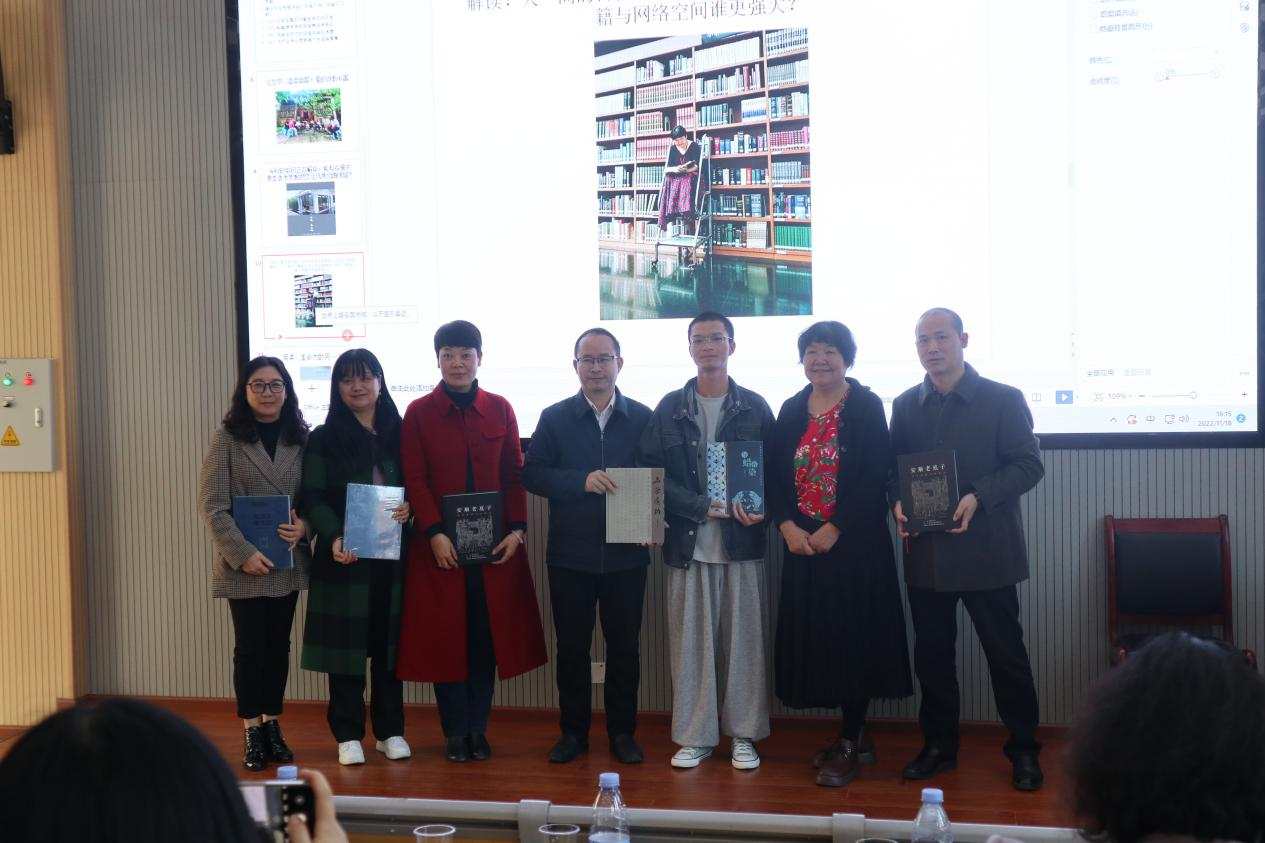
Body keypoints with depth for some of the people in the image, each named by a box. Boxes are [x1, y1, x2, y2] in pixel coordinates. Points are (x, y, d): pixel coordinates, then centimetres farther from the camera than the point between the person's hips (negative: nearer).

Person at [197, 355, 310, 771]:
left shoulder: (302, 438, 5)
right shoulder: (227, 438, -4)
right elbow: (211, 507, -9)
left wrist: (305, 526, -14)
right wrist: (242, 553, -18)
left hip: (288, 562, 3)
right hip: (243, 564, -3)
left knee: (278, 645, 11)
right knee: (250, 648, 3)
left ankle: (272, 726, 23)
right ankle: (252, 733, 15)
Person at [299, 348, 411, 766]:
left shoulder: (399, 434, 10)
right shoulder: (323, 439, 2)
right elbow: (314, 498, -5)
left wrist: (410, 507, -10)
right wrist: (334, 538, -21)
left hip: (392, 556, 2)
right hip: (345, 558, -2)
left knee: (388, 642, 7)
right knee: (346, 644, 1)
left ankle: (390, 730, 17)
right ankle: (348, 735, 10)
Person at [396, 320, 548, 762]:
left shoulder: (500, 409, 7)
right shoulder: (418, 412, 2)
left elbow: (514, 474, 6)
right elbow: (415, 480, -4)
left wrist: (517, 529, -5)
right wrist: (434, 533, -14)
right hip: (440, 547, -1)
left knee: (487, 636, 5)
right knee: (445, 637, 2)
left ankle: (478, 729, 16)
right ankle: (454, 731, 13)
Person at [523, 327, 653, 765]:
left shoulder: (643, 418, 3)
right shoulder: (554, 418, 3)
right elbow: (532, 474, -3)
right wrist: (582, 481, -17)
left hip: (627, 554, 0)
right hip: (570, 554, 0)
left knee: (624, 645, 8)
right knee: (571, 645, 9)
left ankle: (623, 732, 21)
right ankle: (573, 731, 22)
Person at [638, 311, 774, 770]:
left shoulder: (755, 407, 5)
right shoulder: (669, 408, 5)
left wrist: (760, 510, -14)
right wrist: (702, 506, -12)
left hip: (742, 540, 0)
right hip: (688, 541, 0)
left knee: (743, 638, 4)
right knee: (691, 640, 4)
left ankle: (743, 734, 16)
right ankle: (695, 736, 14)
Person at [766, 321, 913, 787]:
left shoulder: (867, 407, -5)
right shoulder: (791, 410, 10)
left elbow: (875, 478, -12)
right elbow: (773, 474, 8)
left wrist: (834, 530, -15)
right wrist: (787, 526, -7)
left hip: (854, 543, -5)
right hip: (803, 544, 5)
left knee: (851, 635, -3)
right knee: (814, 635, 7)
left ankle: (851, 744, 9)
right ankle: (855, 734, 22)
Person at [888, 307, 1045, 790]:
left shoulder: (1003, 400, -2)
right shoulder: (905, 406, 10)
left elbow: (1028, 465, -6)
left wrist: (979, 497, -20)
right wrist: (898, 502, -9)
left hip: (986, 551, -3)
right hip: (925, 552, 4)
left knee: (1006, 652, 3)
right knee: (931, 655, 10)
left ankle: (1024, 750, 17)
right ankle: (938, 746, 24)